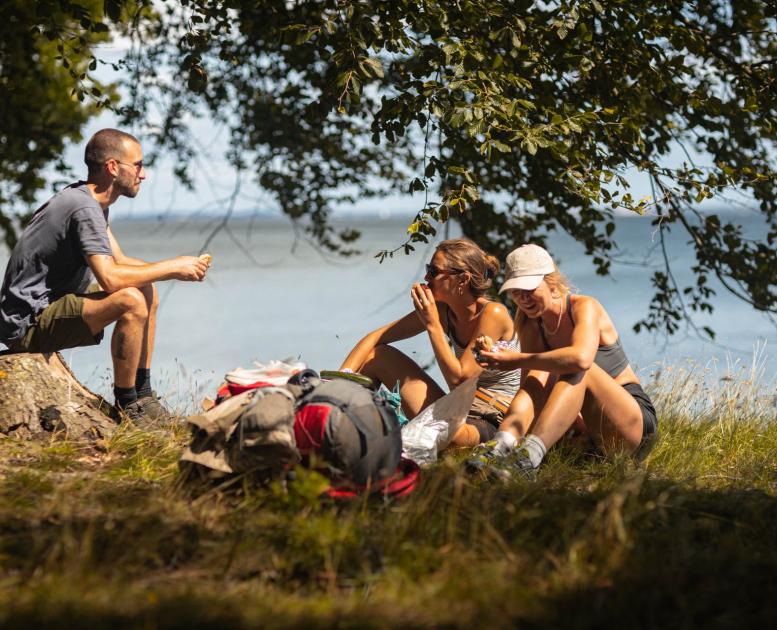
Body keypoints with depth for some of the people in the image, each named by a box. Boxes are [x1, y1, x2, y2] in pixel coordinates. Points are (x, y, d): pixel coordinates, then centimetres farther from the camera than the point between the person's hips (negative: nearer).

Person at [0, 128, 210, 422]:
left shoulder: (91, 202, 12)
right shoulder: (84, 208, -21)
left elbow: (119, 261, 16)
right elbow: (110, 278, -31)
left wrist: (174, 269, 1)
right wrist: (173, 267, -19)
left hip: (52, 304, 11)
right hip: (27, 324, -11)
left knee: (147, 291, 12)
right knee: (131, 301, -28)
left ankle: (142, 394, 12)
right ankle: (126, 404, -15)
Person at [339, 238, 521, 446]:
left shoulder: (493, 313, -18)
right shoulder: (442, 310, 1)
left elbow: (460, 379, -22)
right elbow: (376, 337, 4)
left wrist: (433, 325, -20)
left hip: (491, 424, -7)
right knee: (376, 355, 1)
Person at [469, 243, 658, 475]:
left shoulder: (584, 307, -14)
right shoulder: (530, 322, 3)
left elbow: (581, 358, -37)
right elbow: (531, 386, -10)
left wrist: (519, 360, -30)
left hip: (635, 424, -5)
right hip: (586, 430, 5)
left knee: (577, 370, -31)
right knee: (537, 377, -19)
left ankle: (529, 456, -51)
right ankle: (501, 446, -45)